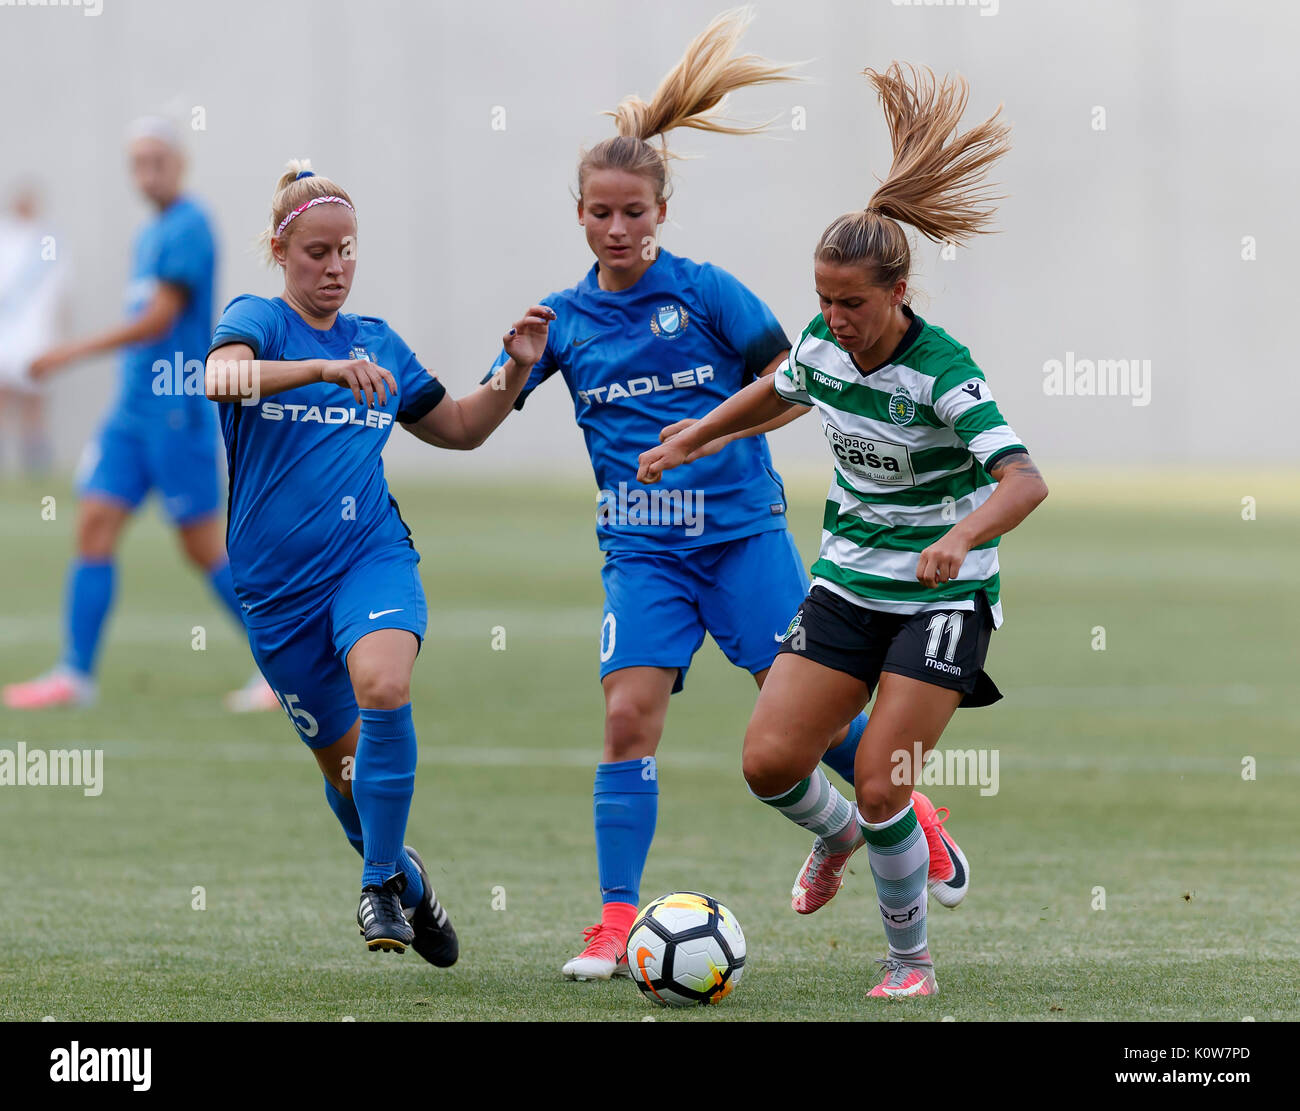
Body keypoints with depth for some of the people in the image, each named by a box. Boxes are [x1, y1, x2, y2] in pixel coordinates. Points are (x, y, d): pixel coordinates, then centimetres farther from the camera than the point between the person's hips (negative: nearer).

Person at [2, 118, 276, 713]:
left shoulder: (188, 229, -12)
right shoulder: (149, 235, 16)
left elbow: (159, 320, -18)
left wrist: (73, 352, -17)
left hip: (177, 412, -9)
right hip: (132, 411, 9)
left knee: (204, 547, -4)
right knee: (94, 526, -1)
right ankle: (75, 674, -3)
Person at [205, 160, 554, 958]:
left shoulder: (379, 343, 12)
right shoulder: (256, 320, -1)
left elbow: (460, 428, 24)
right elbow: (224, 377, -25)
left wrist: (517, 372, 7)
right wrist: (325, 368, -38)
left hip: (372, 557, 1)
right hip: (277, 582, -1)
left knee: (383, 688, -30)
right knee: (344, 761, 8)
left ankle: (382, 880, -15)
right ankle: (402, 877, 37)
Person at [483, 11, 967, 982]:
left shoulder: (704, 290, -2)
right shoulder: (566, 317, 6)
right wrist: (518, 365, -14)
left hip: (740, 528, -2)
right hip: (642, 546, 2)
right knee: (630, 713, -13)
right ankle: (618, 922, -9)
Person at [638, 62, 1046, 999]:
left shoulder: (943, 371, -23)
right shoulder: (825, 345, -3)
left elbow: (1025, 481, -35)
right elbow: (778, 392, 22)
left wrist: (959, 538, -52)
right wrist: (691, 439, 26)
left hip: (943, 598, -6)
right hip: (848, 583, 6)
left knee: (880, 785, -14)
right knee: (770, 761, -4)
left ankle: (912, 960, 8)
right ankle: (839, 836, 32)